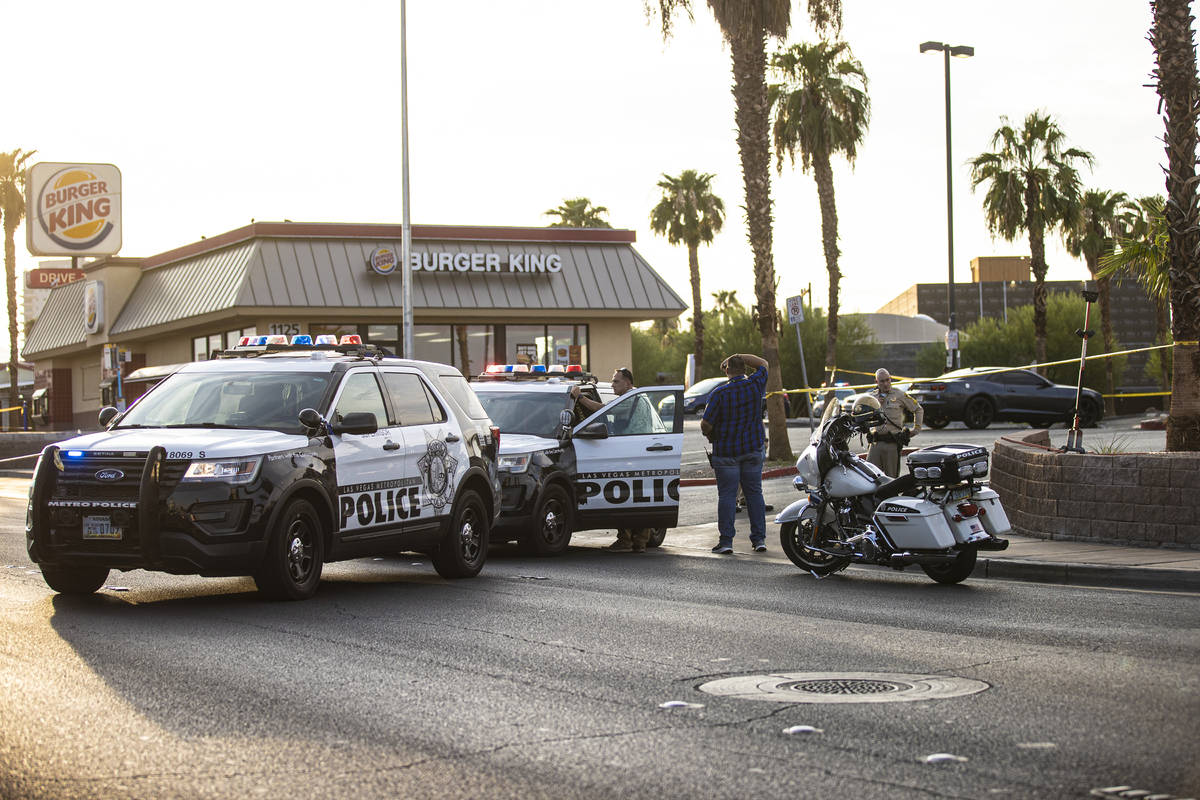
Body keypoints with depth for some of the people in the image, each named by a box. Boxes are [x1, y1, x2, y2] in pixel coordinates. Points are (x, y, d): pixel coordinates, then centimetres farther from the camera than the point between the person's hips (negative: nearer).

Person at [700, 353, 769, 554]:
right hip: (753, 450, 3)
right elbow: (763, 364, 18)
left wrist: (709, 435, 10)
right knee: (754, 493, 9)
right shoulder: (755, 386, -3)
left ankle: (726, 541, -3)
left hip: (726, 452, -3)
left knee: (726, 495, 0)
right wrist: (739, 357, 13)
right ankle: (759, 539, 8)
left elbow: (705, 424, -11)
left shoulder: (719, 393, -13)